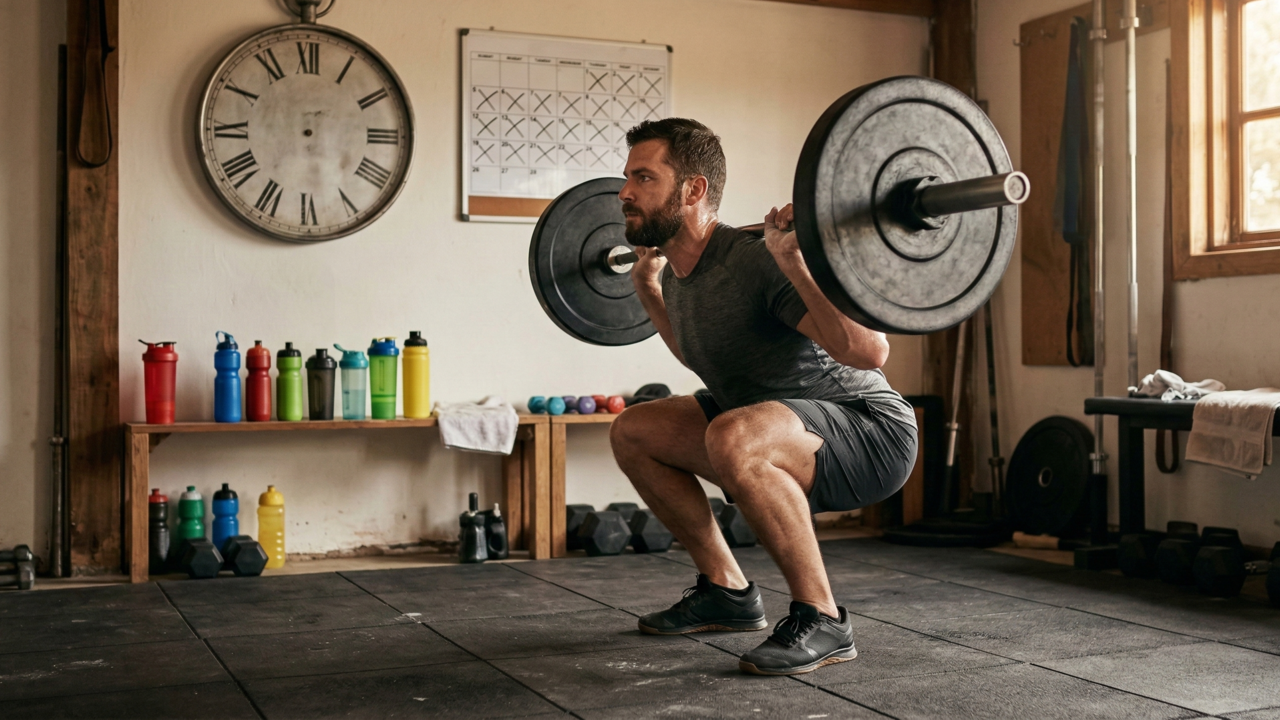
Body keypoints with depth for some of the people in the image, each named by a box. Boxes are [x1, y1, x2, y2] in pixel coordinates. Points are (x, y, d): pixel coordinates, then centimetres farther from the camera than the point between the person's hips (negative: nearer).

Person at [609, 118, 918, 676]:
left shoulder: (753, 263, -25)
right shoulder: (678, 275, 2)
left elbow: (869, 351, -34)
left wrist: (794, 261, -39)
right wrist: (647, 288, 19)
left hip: (872, 430, -9)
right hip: (780, 429, 9)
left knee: (734, 437, -38)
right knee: (632, 432, 9)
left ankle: (821, 620, -20)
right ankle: (727, 591, 15)